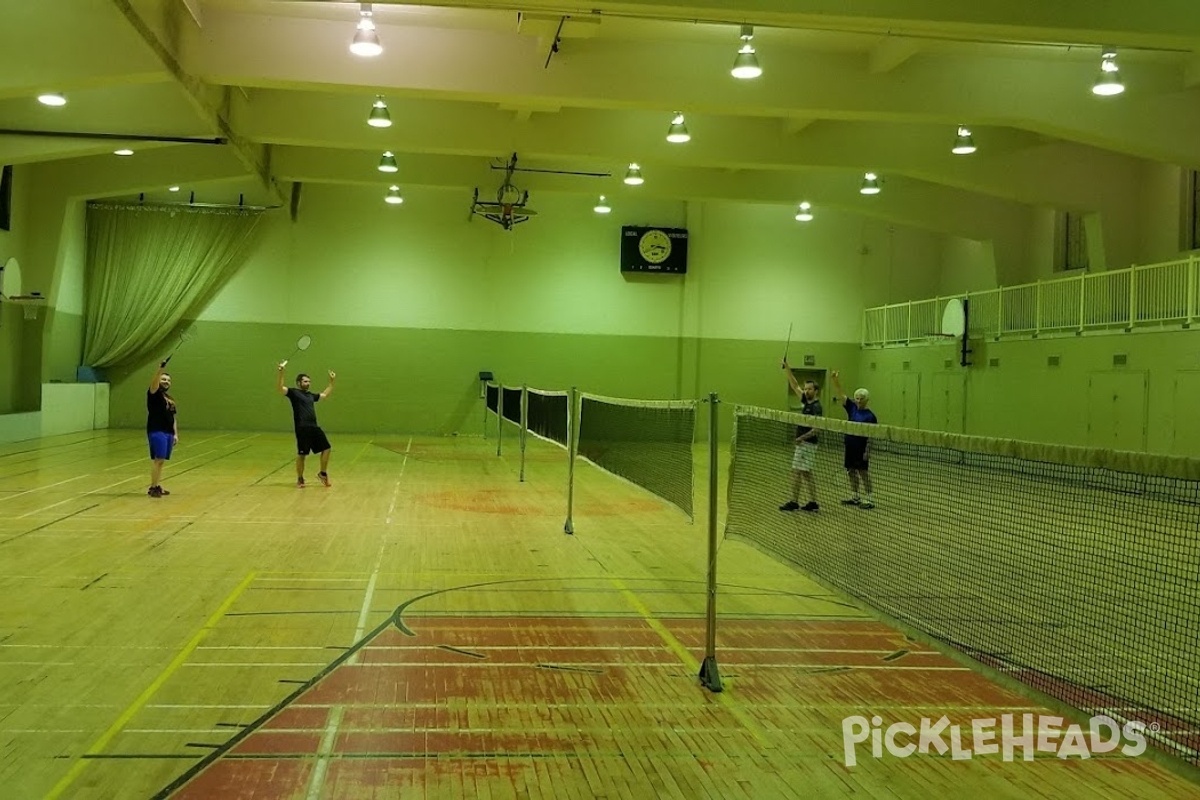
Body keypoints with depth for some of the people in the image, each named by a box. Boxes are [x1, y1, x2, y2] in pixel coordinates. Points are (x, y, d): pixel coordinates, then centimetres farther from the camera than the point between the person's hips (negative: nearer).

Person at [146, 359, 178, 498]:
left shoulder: (170, 399, 20)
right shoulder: (154, 394, 0)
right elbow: (154, 382, -22)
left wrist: (175, 434, 15)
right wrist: (160, 369, -38)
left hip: (168, 432, 7)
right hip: (156, 432, -7)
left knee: (161, 460, 8)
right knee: (157, 459, -13)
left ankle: (157, 486, 13)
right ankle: (152, 487, -11)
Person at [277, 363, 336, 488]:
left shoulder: (310, 395, 21)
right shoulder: (293, 393, 1)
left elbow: (324, 395, 38)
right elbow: (280, 388, -16)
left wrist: (332, 382, 37)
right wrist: (281, 371, -29)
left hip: (314, 427, 7)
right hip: (302, 429, -7)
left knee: (326, 448, 5)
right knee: (301, 454, -1)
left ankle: (323, 473, 20)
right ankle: (300, 479, 13)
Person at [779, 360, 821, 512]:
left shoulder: (817, 407, -14)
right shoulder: (805, 401, 10)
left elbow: (816, 428, -21)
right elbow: (794, 385, 14)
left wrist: (802, 437, -32)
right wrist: (787, 368, 7)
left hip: (807, 444, -9)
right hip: (802, 443, 9)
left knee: (797, 473, -7)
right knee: (806, 474, 11)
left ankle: (794, 502, -2)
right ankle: (813, 503, 15)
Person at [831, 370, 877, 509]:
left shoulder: (870, 415, -10)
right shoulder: (852, 407, 4)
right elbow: (840, 393, -2)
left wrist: (867, 451, -17)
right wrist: (835, 379, -16)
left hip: (862, 449, -6)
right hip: (850, 446, 6)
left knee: (864, 473, -3)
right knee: (851, 472, 13)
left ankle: (870, 499, 2)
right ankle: (856, 497, 25)